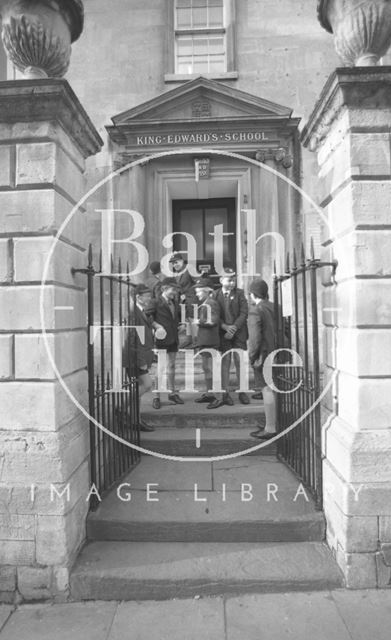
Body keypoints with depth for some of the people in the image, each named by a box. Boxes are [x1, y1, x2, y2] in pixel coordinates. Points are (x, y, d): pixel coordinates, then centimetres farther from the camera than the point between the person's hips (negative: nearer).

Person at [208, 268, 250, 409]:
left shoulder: (240, 293, 4)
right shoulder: (216, 295, 4)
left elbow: (244, 313, -2)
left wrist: (234, 327, -12)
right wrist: (224, 326, -13)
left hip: (239, 332, 0)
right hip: (223, 333, 0)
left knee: (240, 362, 2)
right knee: (225, 362, 0)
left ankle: (242, 392, 12)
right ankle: (225, 394, 5)